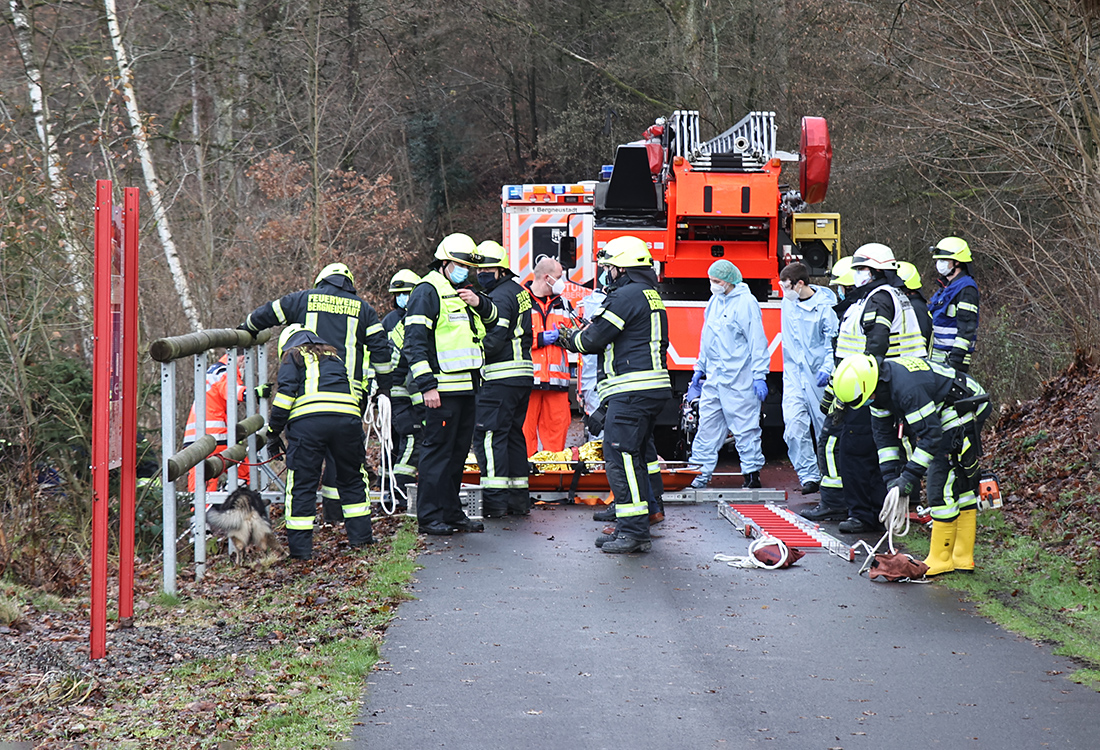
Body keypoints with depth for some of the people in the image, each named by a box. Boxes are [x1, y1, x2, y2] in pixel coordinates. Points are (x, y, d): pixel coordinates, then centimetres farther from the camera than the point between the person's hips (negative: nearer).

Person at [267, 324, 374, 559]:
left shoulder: (293, 356, 19)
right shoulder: (334, 357, 34)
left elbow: (286, 391, 4)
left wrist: (274, 429, 7)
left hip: (308, 419, -3)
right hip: (347, 417, 4)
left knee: (301, 484, 3)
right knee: (352, 478, 21)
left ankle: (300, 547, 2)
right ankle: (360, 534, 23)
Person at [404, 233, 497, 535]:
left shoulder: (463, 291, 20)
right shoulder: (428, 291, -8)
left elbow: (493, 317, 29)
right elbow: (415, 342, -14)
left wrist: (480, 303, 5)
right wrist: (427, 385, -19)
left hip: (466, 386, 9)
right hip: (443, 387, -9)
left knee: (458, 451, 12)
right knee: (437, 451, -6)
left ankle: (452, 512, 20)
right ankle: (429, 516, -3)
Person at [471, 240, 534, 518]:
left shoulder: (499, 297, -12)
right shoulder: (519, 291, 18)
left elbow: (494, 340, -19)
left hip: (501, 377, -10)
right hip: (523, 375, 10)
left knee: (488, 435, -8)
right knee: (513, 434, 14)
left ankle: (494, 500, -13)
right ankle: (519, 498, 15)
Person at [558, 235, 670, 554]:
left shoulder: (627, 295, -11)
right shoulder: (651, 296, 21)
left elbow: (594, 339, -10)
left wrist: (573, 338, 11)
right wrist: (580, 334, 17)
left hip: (632, 392, -11)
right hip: (653, 389, 11)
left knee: (621, 458, -10)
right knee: (633, 458, 14)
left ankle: (633, 530, -13)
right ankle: (635, 529, 17)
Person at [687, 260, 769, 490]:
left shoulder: (746, 303, -9)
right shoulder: (714, 302, 14)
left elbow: (757, 342, -11)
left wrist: (759, 376, -14)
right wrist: (700, 367, 23)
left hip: (738, 378, -7)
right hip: (714, 376, 7)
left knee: (744, 427, -4)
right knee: (707, 423, 6)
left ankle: (752, 472, 2)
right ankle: (702, 471, 9)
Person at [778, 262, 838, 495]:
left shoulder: (824, 307, -11)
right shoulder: (787, 304, 5)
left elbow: (834, 342, -10)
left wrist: (827, 369, -21)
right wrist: (790, 366, 18)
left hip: (818, 374, -4)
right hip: (794, 374, 4)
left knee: (825, 427, 5)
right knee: (794, 427, -10)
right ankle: (809, 476, -6)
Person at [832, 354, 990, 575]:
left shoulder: (906, 387, -32)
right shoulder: (879, 386, -2)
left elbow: (930, 435, -29)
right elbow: (884, 433, 7)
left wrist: (910, 476, -26)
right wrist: (891, 476, 0)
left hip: (963, 414, -10)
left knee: (941, 484, -11)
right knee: (961, 484, 12)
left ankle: (941, 559, -5)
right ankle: (963, 559, 17)